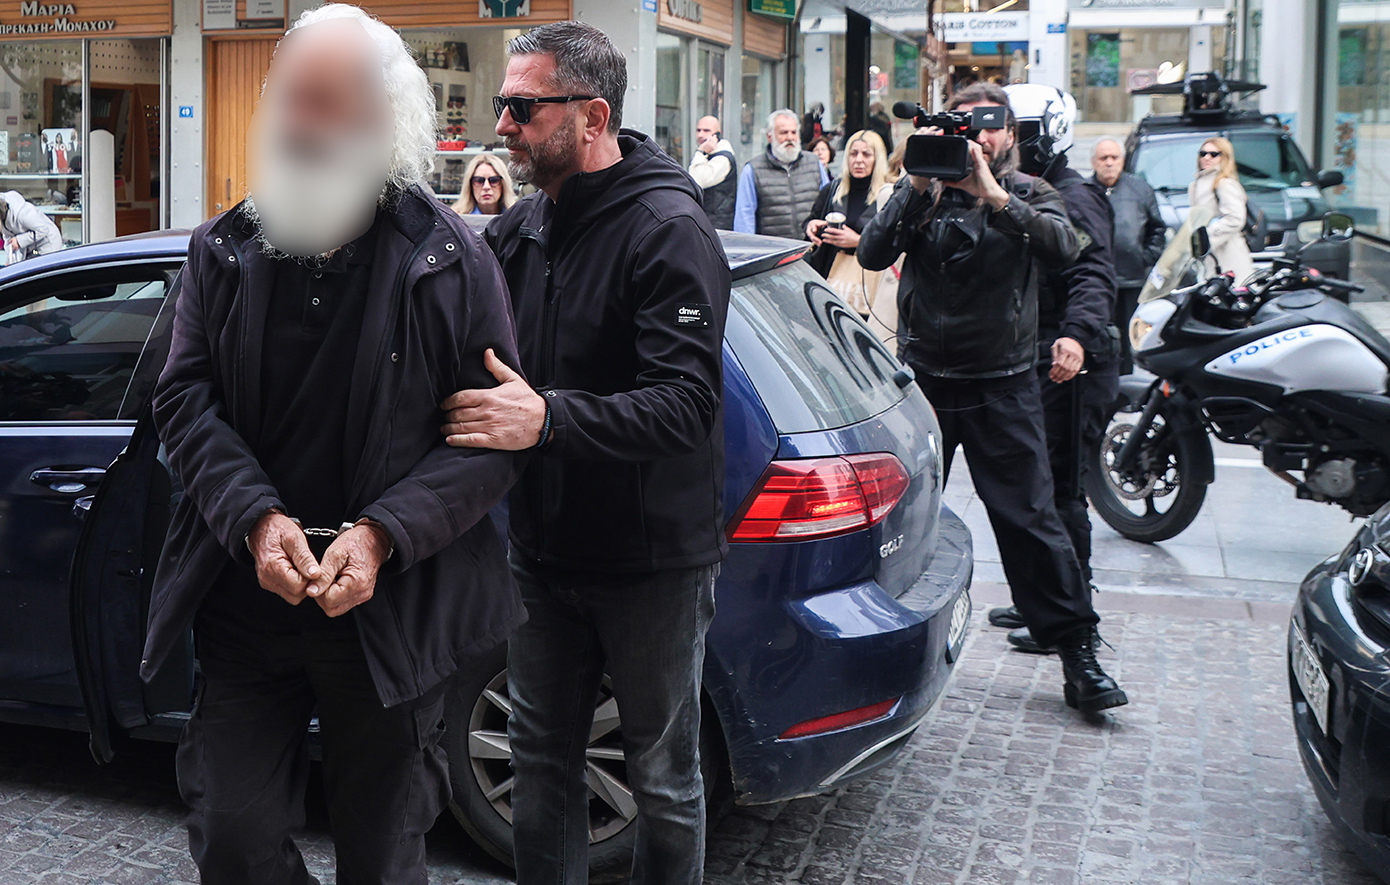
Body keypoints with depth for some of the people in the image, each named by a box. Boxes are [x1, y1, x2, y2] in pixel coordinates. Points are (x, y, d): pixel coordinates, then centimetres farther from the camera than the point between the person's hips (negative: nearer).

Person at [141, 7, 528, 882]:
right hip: (247, 600, 3)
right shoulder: (225, 251, 6)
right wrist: (255, 518, -14)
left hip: (392, 610, -2)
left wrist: (382, 535, -18)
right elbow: (185, 398, 3)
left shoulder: (450, 259, -4)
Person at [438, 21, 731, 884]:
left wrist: (548, 419, -39)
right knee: (541, 762, 17)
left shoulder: (668, 230, -16)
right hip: (546, 549, 7)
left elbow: (686, 402, -27)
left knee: (664, 778, 9)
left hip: (652, 561, -6)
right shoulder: (523, 226, 7)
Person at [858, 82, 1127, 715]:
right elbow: (872, 254, -9)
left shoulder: (1030, 195, 4)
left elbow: (1062, 248, -17)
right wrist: (917, 186, -19)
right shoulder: (924, 194, 5)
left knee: (1030, 520, -5)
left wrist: (992, 195, -26)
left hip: (1002, 385, -2)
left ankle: (1077, 652, 2)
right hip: (923, 378, 2)